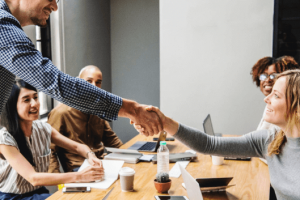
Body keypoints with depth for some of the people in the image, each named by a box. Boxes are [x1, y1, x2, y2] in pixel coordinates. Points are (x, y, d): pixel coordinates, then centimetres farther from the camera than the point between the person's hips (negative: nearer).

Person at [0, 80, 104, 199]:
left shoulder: (44, 129, -1)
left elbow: (77, 147, 4)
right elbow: (33, 178, -27)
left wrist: (90, 156, -20)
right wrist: (79, 176, -36)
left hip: (39, 192, 6)